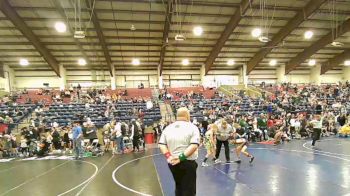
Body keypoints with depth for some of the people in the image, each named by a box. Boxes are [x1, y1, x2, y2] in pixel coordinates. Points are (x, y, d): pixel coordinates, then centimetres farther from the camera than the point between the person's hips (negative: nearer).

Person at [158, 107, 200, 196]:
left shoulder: (168, 128, 6)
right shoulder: (192, 127, -7)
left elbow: (161, 144, -2)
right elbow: (194, 145, -21)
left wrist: (168, 156, -10)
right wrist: (181, 157, -22)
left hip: (172, 163, 5)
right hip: (187, 163, -4)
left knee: (178, 187, 25)